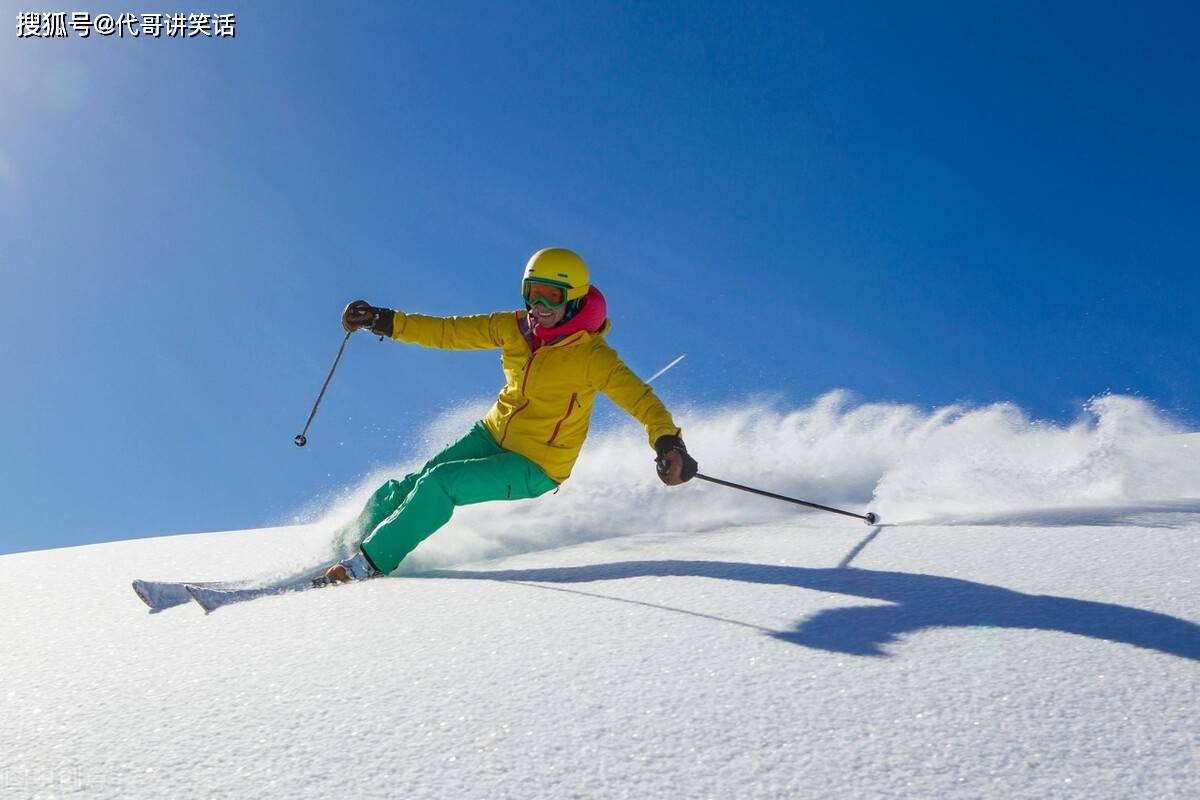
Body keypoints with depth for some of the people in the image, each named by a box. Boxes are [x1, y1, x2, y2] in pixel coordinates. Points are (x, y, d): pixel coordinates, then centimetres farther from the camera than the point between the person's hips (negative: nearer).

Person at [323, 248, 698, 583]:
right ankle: (351, 541, 19)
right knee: (412, 486, -4)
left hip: (535, 468, -6)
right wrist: (384, 321, -5)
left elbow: (639, 397, -27)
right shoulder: (515, 327, -5)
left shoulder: (590, 354, -21)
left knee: (439, 483, -21)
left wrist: (667, 440, -45)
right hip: (492, 435, 6)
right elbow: (449, 332, 0)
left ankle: (373, 561, -8)